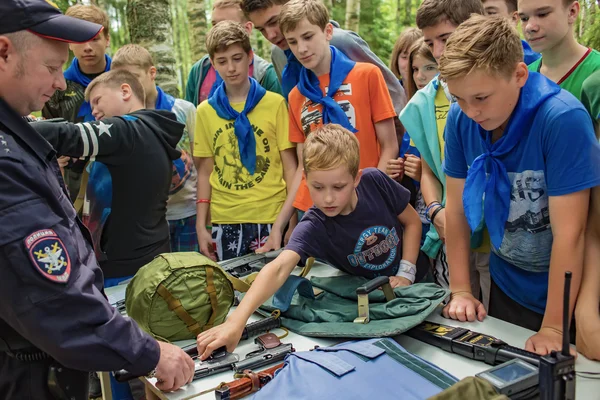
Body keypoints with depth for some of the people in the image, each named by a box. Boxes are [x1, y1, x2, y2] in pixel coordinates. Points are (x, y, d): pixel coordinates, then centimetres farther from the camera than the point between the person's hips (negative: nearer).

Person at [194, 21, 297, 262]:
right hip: (224, 220, 2)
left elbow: (289, 165, 0)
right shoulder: (205, 111, 5)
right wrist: (201, 225, 3)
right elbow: (205, 171, 7)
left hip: (271, 217, -2)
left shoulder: (275, 103, -2)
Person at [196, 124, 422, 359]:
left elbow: (412, 221, -2)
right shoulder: (313, 227, -27)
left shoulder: (375, 181, -18)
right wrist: (237, 320, -58)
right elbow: (279, 268, -43)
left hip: (400, 285, 3)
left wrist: (406, 274, -12)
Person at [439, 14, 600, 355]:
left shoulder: (563, 119, -28)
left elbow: (569, 235, -26)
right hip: (506, 286, 5)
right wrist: (461, 291, -4)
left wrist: (554, 329, -24)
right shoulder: (461, 119, -13)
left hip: (565, 292, -4)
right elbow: (457, 208, -4)